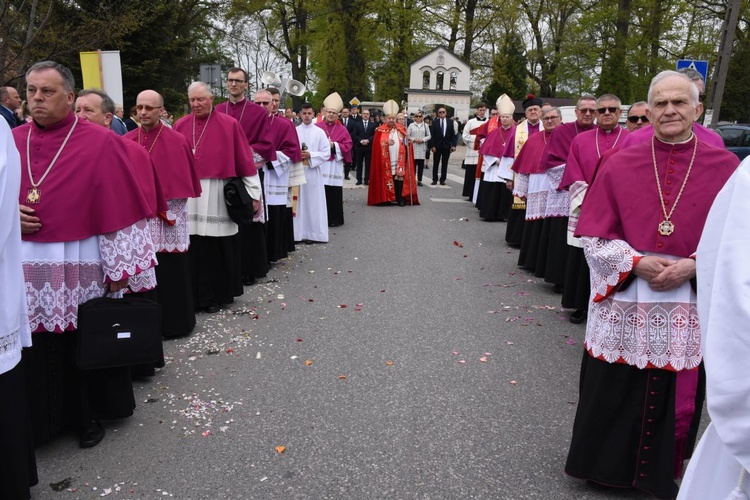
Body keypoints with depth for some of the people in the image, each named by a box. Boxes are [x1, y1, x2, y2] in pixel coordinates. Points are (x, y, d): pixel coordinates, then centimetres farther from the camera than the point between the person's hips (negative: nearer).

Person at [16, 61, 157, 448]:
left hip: (81, 266, -3)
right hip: (25, 265, 4)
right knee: (34, 352, 11)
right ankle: (40, 421, 31)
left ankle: (90, 415, 31)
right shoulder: (13, 141, 7)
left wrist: (118, 267, -11)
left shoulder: (100, 143, -7)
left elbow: (118, 208, -9)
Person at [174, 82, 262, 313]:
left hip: (217, 195, -3)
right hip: (188, 195, 3)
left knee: (218, 247, 2)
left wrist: (253, 193, -2)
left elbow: (244, 160, -1)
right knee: (192, 247, 5)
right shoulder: (180, 126, 8)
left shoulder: (229, 125, -1)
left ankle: (218, 295, 17)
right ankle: (194, 295, 18)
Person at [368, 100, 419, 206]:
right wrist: (386, 143, -20)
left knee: (399, 178, -1)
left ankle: (400, 199, 4)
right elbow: (377, 145, -7)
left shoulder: (402, 129, 9)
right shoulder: (380, 130, 0)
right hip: (386, 162, -2)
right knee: (386, 179, -1)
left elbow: (407, 144, 12)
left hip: (400, 161, 2)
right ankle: (386, 199, 7)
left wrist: (407, 141, -9)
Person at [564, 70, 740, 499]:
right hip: (623, 304, 0)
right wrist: (637, 263, -15)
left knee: (676, 395, 13)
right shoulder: (621, 165, -1)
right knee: (613, 392, 10)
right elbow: (595, 235, -2)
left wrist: (692, 267, -15)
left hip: (688, 308, 1)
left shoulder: (725, 168, -2)